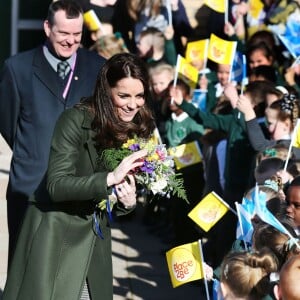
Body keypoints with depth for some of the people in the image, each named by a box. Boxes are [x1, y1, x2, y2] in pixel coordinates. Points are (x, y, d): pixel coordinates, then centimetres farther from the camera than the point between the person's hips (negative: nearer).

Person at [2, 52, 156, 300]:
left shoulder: (139, 130, 1)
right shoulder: (76, 120, -17)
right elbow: (56, 186, -23)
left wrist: (129, 202, -13)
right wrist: (111, 178, -33)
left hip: (96, 240, 5)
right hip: (56, 236, -5)